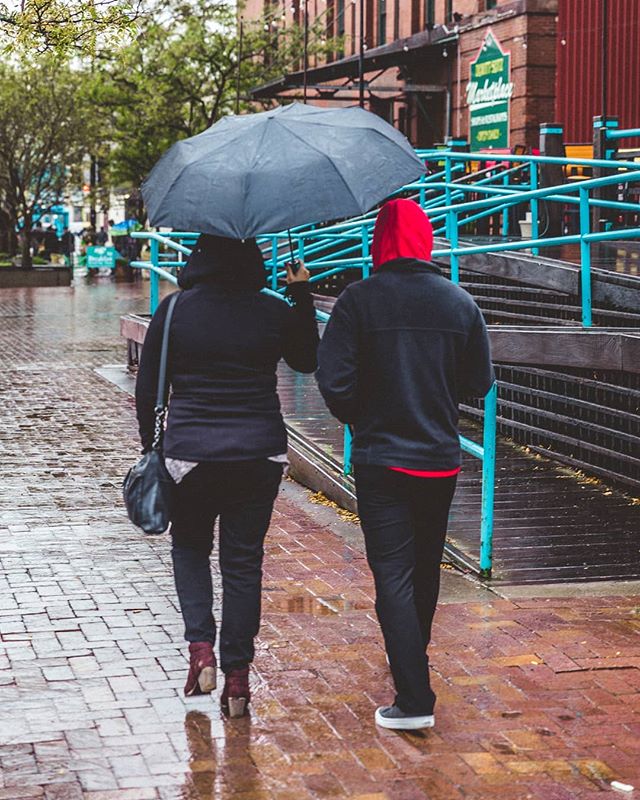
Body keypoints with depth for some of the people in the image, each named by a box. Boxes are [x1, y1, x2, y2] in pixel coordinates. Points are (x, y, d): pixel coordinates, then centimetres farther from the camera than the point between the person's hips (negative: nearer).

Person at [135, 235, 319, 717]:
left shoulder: (174, 311, -5)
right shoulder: (274, 312, -3)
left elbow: (148, 387, 1)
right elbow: (308, 361, 16)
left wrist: (149, 440, 15)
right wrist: (302, 295, 17)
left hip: (190, 454, -1)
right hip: (260, 454, 1)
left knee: (190, 545, 21)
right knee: (244, 560, 9)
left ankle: (201, 646, 3)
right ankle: (237, 675, 11)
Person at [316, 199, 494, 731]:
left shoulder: (358, 301, -11)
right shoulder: (459, 302, -1)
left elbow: (334, 381, -13)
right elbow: (480, 383, 3)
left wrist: (362, 421, 6)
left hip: (380, 460, -4)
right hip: (441, 458, 4)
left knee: (393, 576, -3)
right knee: (426, 567, 22)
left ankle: (415, 700, -10)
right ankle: (413, 659, 43)